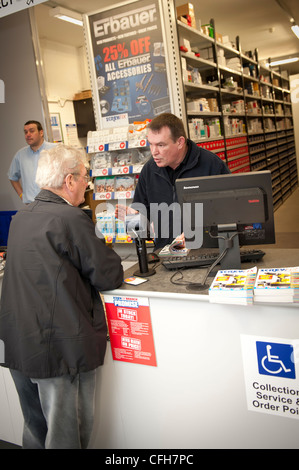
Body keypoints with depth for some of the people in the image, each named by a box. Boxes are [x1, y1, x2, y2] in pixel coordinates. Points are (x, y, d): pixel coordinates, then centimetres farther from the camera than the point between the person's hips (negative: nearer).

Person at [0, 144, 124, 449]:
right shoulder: (71, 218, -17)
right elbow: (110, 277, -14)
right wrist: (107, 254, 7)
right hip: (61, 348, -8)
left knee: (36, 431, 24)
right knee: (67, 435, 9)